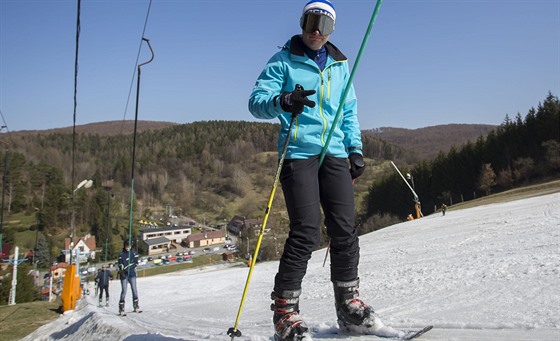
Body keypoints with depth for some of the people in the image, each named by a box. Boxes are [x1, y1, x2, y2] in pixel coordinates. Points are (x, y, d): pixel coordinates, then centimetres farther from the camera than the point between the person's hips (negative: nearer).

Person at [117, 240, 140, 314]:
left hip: (132, 274, 2)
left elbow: (135, 263, -4)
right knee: (124, 291, -6)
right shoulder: (121, 255, 3)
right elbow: (120, 264, -3)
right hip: (124, 275, -2)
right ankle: (121, 308, -1)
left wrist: (128, 268, -15)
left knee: (134, 290, 0)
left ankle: (136, 307, 9)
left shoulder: (134, 253, 5)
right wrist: (122, 271, -20)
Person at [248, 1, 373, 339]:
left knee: (345, 229, -1)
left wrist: (356, 148, 11)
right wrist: (283, 100, -24)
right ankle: (285, 310, 0)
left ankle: (348, 302, 13)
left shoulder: (340, 65, 21)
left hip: (335, 153, 5)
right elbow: (257, 101, -2)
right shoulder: (283, 61, 7)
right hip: (298, 152, -4)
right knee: (306, 231, -12)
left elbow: (350, 112, 23)